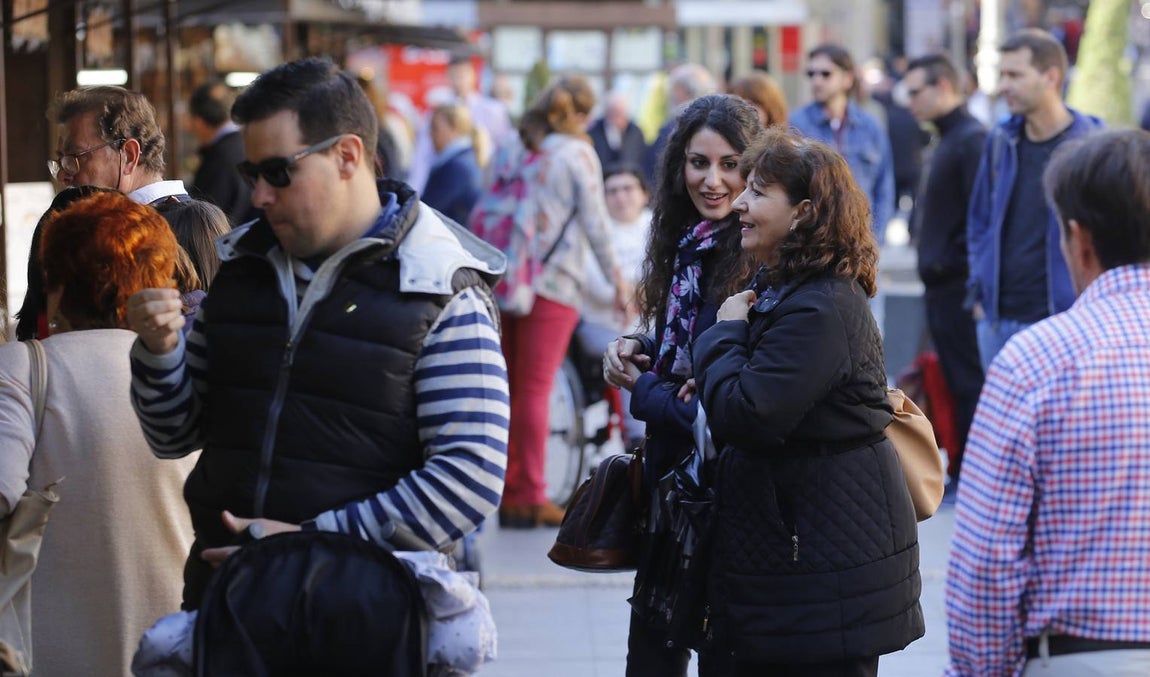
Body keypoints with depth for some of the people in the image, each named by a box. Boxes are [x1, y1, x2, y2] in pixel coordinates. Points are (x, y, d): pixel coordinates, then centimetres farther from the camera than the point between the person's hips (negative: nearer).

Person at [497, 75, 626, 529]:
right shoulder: (578, 153, -2)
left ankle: (509, 494, 12)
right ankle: (533, 499, -3)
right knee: (535, 389, -5)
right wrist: (617, 279, 5)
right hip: (554, 280, -5)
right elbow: (596, 224, -3)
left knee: (512, 387, 9)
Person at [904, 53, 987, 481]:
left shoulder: (972, 140, -14)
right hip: (941, 285, 10)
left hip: (959, 286, -10)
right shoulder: (947, 141, 18)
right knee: (952, 380, 13)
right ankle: (960, 469, 18)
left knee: (968, 382, -4)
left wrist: (959, 271, -19)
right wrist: (931, 261, 15)